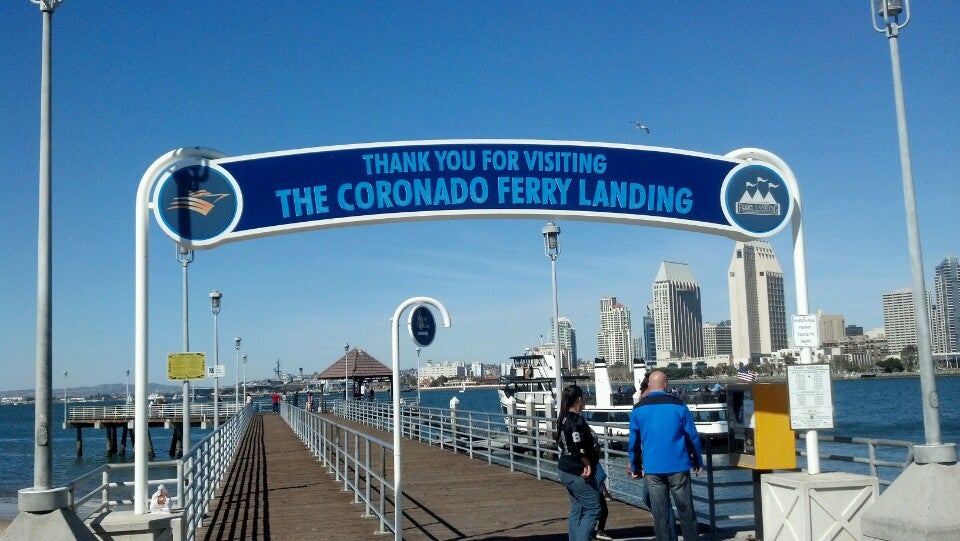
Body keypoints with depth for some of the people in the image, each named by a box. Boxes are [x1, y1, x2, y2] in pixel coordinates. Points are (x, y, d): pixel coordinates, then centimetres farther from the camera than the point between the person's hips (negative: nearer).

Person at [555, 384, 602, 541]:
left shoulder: (563, 419, 10)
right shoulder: (577, 421, -20)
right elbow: (579, 449, -25)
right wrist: (587, 465, -11)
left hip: (565, 470, 10)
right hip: (578, 473, -10)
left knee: (577, 509, 16)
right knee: (593, 509, -4)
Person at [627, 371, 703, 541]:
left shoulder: (638, 409, 0)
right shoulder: (678, 405, -5)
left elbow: (634, 442, 5)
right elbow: (692, 436, -1)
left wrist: (635, 467, 14)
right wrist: (698, 461, 10)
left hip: (652, 468, 1)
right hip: (678, 466, -1)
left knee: (660, 514, 8)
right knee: (685, 511, 9)